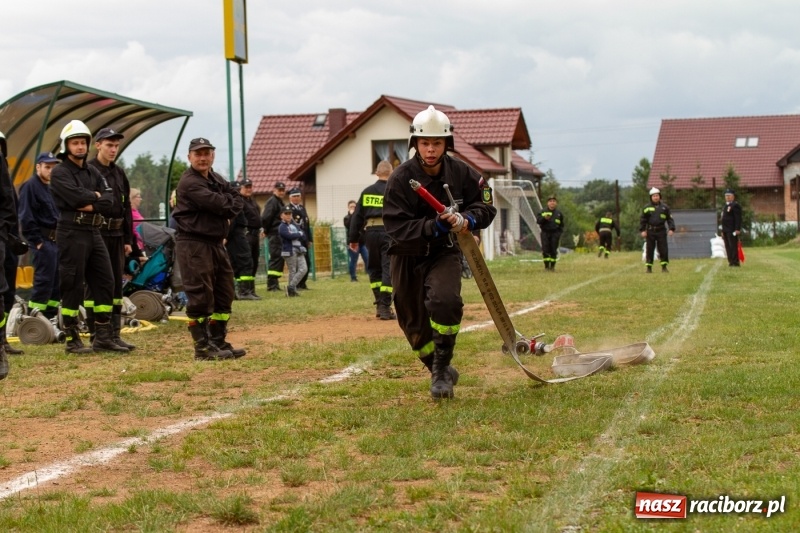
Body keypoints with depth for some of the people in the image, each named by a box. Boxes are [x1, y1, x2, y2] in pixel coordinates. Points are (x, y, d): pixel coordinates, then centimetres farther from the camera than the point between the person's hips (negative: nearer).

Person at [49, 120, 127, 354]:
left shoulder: (93, 172, 17)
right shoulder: (59, 173, -4)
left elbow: (109, 199, 4)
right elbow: (77, 196, -20)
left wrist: (92, 205, -13)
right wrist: (95, 196, -3)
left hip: (94, 232, 7)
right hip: (72, 233, -7)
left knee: (105, 281, 7)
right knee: (72, 286, -4)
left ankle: (103, 337, 13)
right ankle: (72, 339, 3)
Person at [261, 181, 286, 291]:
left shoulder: (280, 202, 22)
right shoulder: (272, 202, -9)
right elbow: (265, 218, -18)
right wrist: (267, 230, -6)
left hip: (279, 235, 10)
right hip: (275, 234, -10)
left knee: (277, 258, 11)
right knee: (276, 257, -12)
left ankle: (273, 283, 16)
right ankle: (272, 284, -12)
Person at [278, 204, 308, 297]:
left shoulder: (294, 225, 17)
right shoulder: (282, 227, -4)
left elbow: (303, 236, 9)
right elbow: (289, 236, -19)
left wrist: (295, 236, -9)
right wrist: (299, 234, -4)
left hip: (299, 251, 7)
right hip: (289, 251, -7)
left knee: (304, 269, -2)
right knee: (293, 271, -5)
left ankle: (291, 287, 2)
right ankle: (292, 289, 3)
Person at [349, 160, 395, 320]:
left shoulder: (367, 192, 10)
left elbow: (357, 216, 9)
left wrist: (353, 239, 14)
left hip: (371, 232, 4)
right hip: (388, 232, -3)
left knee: (374, 269, 16)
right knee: (388, 269, -3)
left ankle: (380, 305, 18)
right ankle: (385, 307, -10)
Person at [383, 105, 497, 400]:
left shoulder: (461, 173, -8)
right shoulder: (400, 179, -16)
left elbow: (486, 206, -1)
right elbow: (397, 228, -22)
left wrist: (465, 220, -23)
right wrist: (434, 226, -35)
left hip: (444, 253, 0)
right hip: (408, 257, 0)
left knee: (445, 301, -28)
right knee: (414, 325, 7)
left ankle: (441, 369, -10)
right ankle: (442, 372, 32)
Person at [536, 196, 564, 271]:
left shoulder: (559, 213, 10)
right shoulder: (543, 212, 6)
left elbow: (562, 225, 13)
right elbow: (538, 221, -2)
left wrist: (560, 232, 2)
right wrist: (544, 218, -19)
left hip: (555, 233, 1)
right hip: (545, 233, -1)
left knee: (553, 250, -1)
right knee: (545, 249, -6)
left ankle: (552, 266, 8)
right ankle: (546, 265, 2)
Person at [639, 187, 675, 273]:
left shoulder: (665, 207, 7)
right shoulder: (647, 208, 3)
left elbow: (670, 218, 8)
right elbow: (642, 220, 4)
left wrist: (671, 229, -2)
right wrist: (642, 230, -5)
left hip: (661, 231, 1)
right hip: (650, 231, -1)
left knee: (663, 250, -2)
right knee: (649, 250, 2)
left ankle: (664, 267, 7)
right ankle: (649, 268, 8)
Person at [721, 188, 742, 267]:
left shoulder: (735, 205, -8)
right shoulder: (726, 206, 21)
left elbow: (738, 218, -15)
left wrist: (737, 229, -22)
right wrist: (723, 231, 21)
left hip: (732, 231, -9)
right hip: (726, 231, 9)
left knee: (733, 246, -10)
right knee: (728, 247, 8)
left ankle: (735, 262, -9)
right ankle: (731, 261, 11)